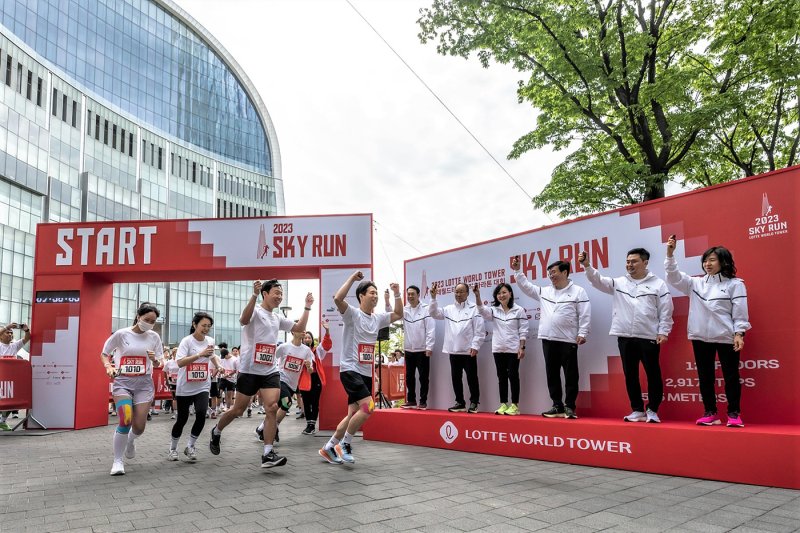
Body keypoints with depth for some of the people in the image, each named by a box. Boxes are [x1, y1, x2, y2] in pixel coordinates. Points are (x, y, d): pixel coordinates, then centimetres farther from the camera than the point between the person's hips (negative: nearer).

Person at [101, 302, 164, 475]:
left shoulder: (154, 337, 1)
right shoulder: (121, 334, -5)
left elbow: (158, 365, 7)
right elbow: (104, 354, 8)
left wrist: (155, 360, -16)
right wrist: (109, 367, -12)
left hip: (144, 384, 2)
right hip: (122, 382, -2)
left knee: (139, 427, -1)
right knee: (125, 420, -21)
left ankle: (130, 440, 37)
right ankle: (118, 460, -1)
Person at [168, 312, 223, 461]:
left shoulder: (210, 341, 2)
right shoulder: (187, 341, -14)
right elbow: (180, 363, -28)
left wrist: (218, 365, 8)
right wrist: (200, 354, -36)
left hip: (202, 386, 3)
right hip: (185, 387, -3)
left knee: (201, 415, -15)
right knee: (182, 419, 6)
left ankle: (190, 447, 4)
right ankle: (173, 448, 30)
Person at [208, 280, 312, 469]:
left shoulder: (278, 318, 14)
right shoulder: (255, 311, -8)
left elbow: (300, 328, 19)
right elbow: (244, 320, -32)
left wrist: (307, 307, 11)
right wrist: (254, 295, -40)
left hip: (270, 371, 5)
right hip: (249, 370, -5)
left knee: (272, 407, -11)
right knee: (238, 410, 7)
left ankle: (268, 454, -8)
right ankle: (216, 432, 37)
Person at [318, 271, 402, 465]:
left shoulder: (378, 318, 11)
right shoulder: (353, 314, -9)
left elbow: (398, 314, 22)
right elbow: (337, 299, -27)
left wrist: (397, 294, 10)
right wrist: (352, 278, -22)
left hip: (366, 373, 8)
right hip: (350, 369, -8)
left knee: (353, 415, 10)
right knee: (368, 406, -22)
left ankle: (329, 448, 24)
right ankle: (344, 443, -4)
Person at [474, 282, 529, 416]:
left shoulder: (519, 310, -2)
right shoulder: (494, 310, 8)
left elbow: (523, 331, -3)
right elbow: (482, 310, -12)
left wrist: (522, 347, -10)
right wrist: (477, 295, -27)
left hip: (513, 349, -4)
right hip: (498, 349, 4)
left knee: (513, 376, 0)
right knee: (501, 377, 8)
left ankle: (514, 405, 6)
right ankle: (503, 404, 15)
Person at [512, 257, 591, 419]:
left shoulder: (578, 291, -1)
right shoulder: (544, 291, 14)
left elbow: (585, 314, -5)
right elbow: (526, 286, 18)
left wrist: (582, 333, -11)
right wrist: (517, 271, 10)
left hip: (568, 340, -5)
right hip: (548, 339, 5)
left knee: (570, 374, 0)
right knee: (552, 374, 9)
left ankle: (569, 407, 8)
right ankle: (557, 406, 17)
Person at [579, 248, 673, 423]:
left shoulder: (658, 284, 2)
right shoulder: (618, 283, 10)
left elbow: (665, 310, 1)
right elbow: (598, 281, 0)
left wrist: (663, 332, -6)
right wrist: (587, 265, -15)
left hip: (649, 337, -3)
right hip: (625, 337, 3)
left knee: (653, 375, 3)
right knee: (630, 376, 9)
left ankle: (652, 410, 16)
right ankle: (637, 410, 20)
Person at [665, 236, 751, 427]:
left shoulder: (735, 284, 0)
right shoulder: (696, 283, 10)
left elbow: (740, 311, -3)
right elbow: (674, 277, 5)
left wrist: (739, 334, -11)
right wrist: (670, 254, -7)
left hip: (726, 338, -4)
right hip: (701, 337, 4)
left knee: (731, 376, 4)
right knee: (705, 376, 8)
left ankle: (734, 414, 14)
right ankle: (710, 413, 17)